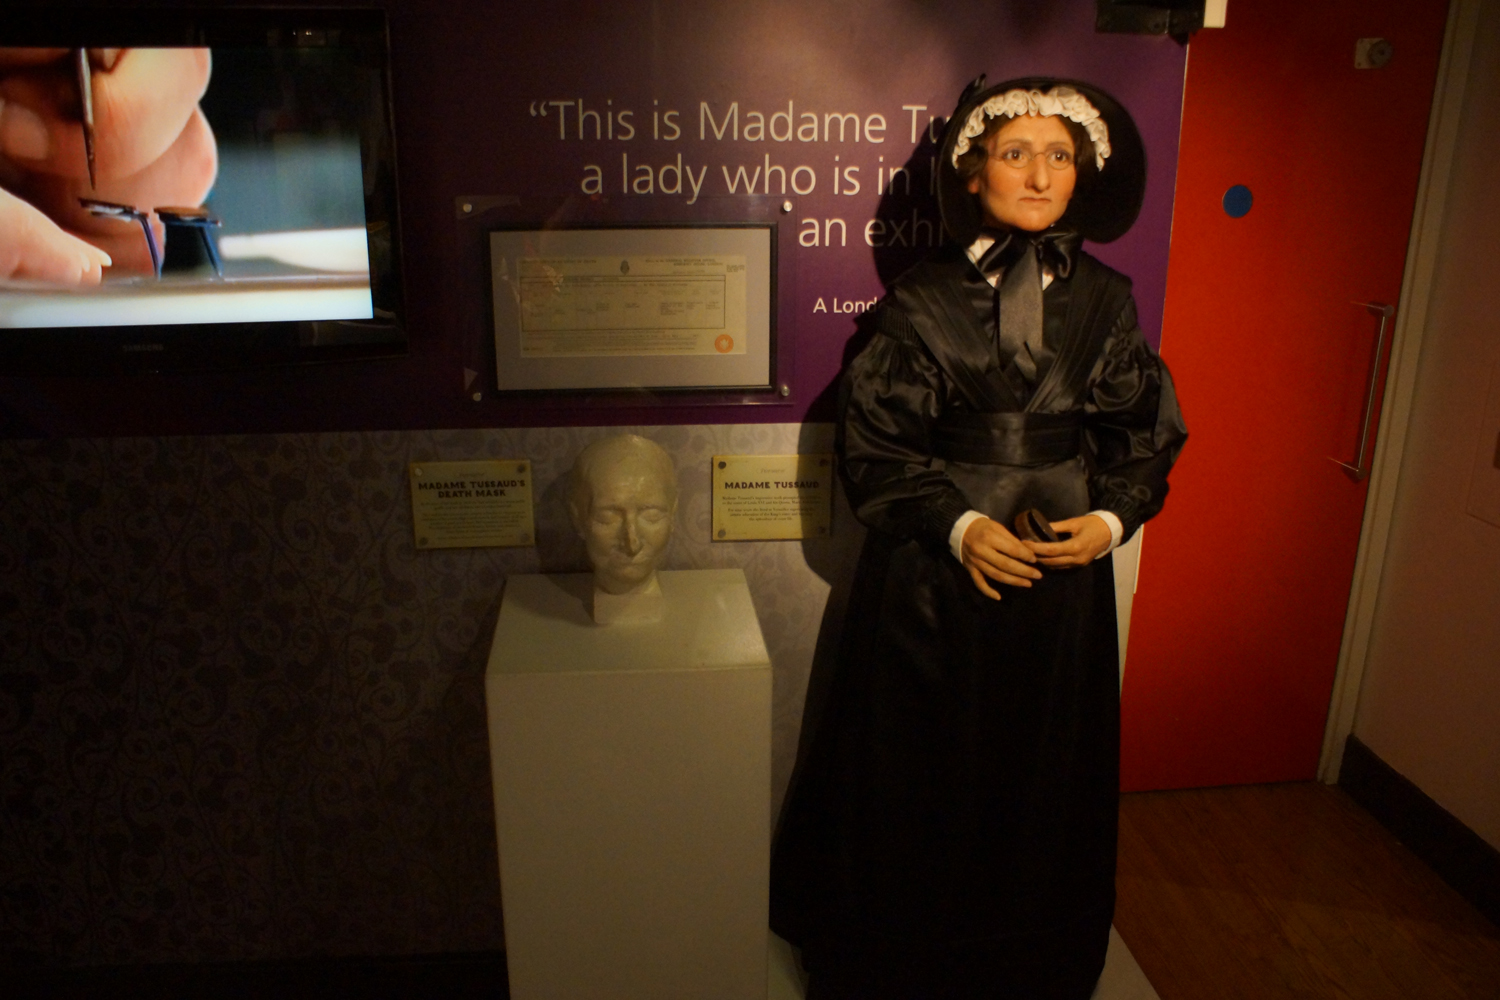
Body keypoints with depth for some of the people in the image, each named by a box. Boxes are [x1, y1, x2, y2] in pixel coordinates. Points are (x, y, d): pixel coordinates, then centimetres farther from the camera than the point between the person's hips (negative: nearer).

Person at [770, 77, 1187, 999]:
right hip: (939, 570, -2)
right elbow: (874, 438, -6)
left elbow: (1147, 431, 8)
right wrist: (958, 524, -17)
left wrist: (1112, 517, -9)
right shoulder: (922, 300, -5)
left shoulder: (1105, 299, 3)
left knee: (1044, 774, 15)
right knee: (924, 775, 9)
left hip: (1064, 570, 3)